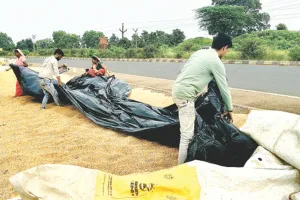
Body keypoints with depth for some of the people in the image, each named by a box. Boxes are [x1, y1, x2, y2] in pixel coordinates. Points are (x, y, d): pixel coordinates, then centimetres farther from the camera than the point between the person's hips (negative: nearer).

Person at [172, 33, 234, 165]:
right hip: (185, 95, -10)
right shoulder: (216, 62, -8)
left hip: (177, 89, 10)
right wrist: (229, 109, 10)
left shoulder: (200, 52, 16)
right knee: (187, 134, -6)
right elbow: (224, 88, -2)